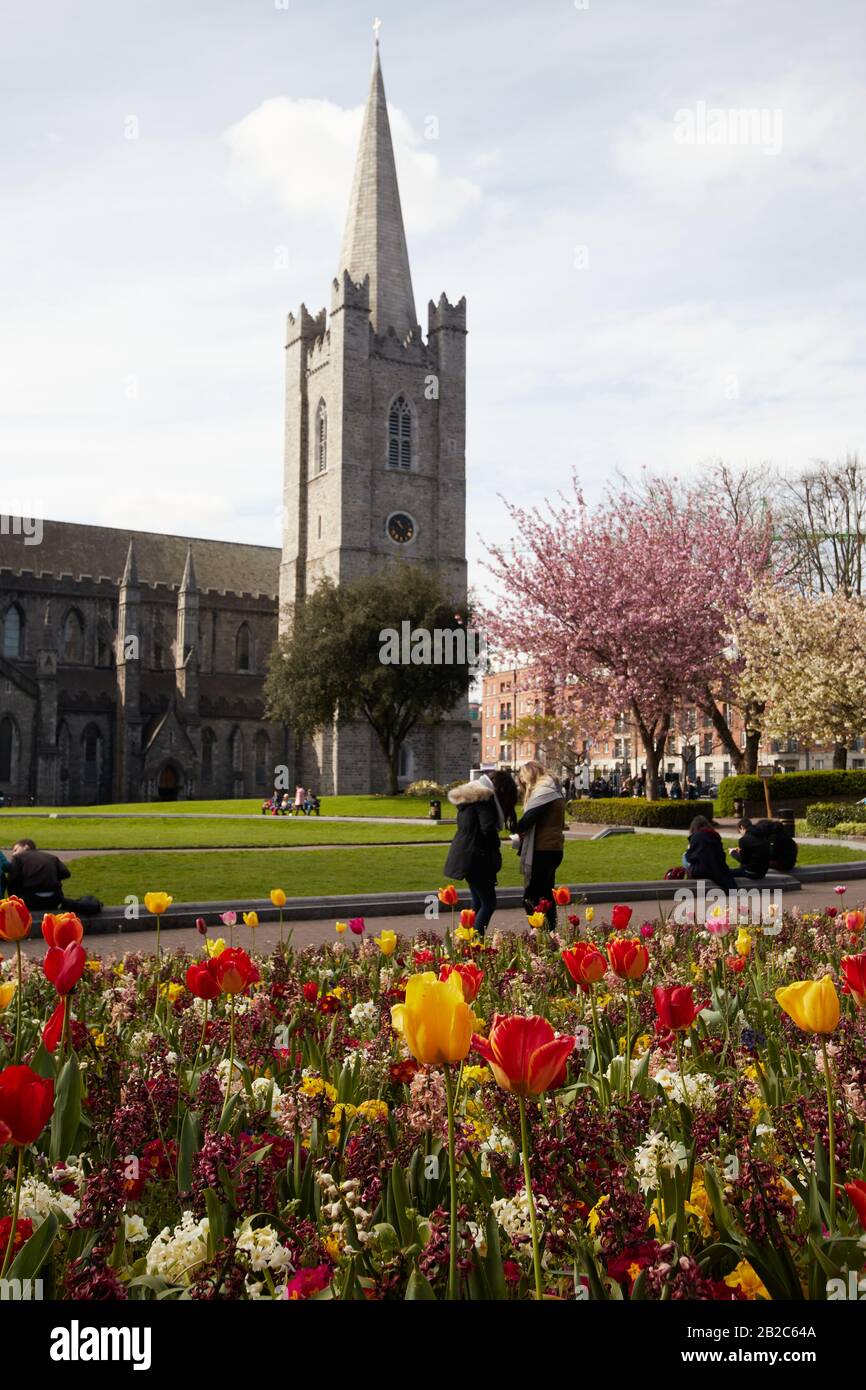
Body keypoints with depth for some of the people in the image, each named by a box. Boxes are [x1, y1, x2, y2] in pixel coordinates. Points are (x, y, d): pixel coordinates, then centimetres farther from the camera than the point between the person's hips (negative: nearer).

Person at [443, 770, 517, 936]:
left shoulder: (469, 795, 16)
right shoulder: (485, 797, -13)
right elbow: (488, 829, -20)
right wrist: (496, 848, -3)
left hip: (462, 856, 9)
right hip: (475, 858, -9)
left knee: (478, 903, 13)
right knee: (489, 903, -5)